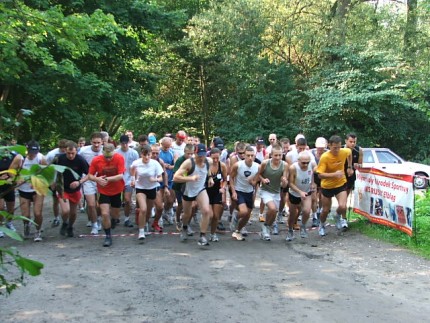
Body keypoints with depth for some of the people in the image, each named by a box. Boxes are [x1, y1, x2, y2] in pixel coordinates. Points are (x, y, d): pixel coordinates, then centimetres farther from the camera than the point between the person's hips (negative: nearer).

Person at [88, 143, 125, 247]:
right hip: (103, 191, 0)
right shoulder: (96, 160, -16)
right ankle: (108, 236, 5)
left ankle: (114, 219, 56)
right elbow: (90, 176, -8)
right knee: (105, 214, -13)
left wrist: (107, 179, -35)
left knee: (115, 214, 17)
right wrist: (97, 179, -29)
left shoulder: (119, 158, -20)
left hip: (117, 191, 1)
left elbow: (121, 176, -23)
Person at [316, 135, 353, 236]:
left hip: (341, 184, 2)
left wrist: (349, 167, 12)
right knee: (326, 210, 10)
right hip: (327, 186, -2)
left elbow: (349, 153, 11)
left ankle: (338, 216, 19)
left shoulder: (345, 152, -15)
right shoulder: (324, 157, -26)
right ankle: (322, 225, 41)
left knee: (342, 206, -18)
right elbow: (320, 175, -28)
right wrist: (334, 174, -40)